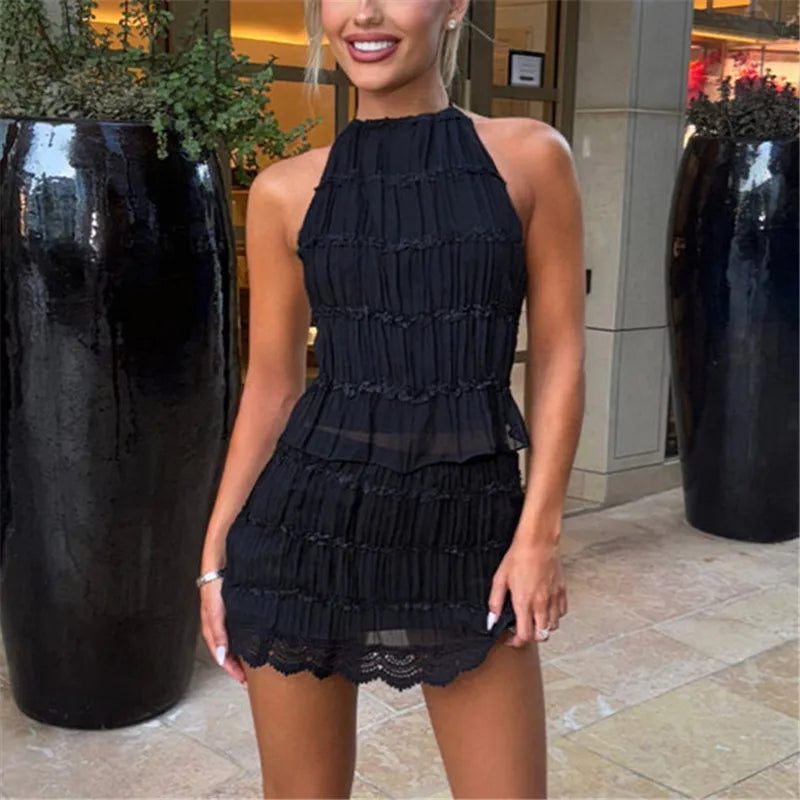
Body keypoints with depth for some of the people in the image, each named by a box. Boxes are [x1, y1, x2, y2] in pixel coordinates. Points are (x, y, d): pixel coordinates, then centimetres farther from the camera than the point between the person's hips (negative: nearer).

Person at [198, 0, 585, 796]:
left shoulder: (530, 158, 0)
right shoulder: (286, 191, 3)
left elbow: (558, 356, 1)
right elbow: (271, 382, 7)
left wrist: (539, 532, -5)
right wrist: (216, 552, 7)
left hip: (470, 525, 0)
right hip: (309, 520, 1)